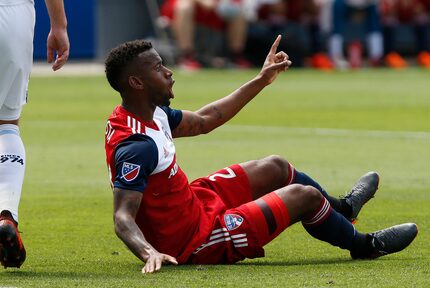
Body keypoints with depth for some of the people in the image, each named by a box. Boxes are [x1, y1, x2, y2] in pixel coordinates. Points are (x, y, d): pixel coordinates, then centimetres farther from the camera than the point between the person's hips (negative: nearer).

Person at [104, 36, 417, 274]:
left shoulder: (152, 112, -2)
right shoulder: (137, 145, -33)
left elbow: (202, 121, 15)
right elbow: (123, 218, -36)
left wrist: (261, 81, 19)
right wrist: (149, 253, -56)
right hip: (195, 241, -10)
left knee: (275, 167, 23)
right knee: (305, 195, 0)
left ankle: (342, 208, 51)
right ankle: (363, 245, 29)